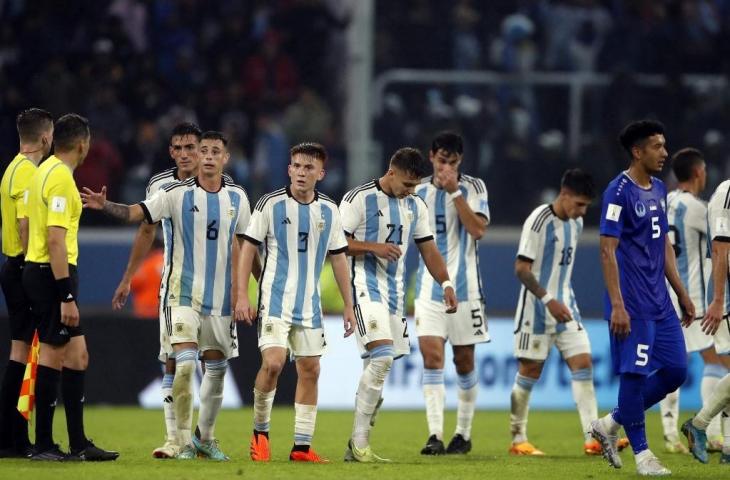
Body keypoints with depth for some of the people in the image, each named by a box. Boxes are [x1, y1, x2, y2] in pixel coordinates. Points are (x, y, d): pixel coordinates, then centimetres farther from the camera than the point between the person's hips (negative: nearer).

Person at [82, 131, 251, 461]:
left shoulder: (237, 198, 5)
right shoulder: (178, 194, -6)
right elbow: (137, 212, -17)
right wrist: (105, 206, -35)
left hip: (221, 295, 4)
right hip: (183, 292, -4)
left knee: (217, 368, 12)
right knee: (185, 363, -17)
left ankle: (206, 437, 29)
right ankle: (184, 443, -12)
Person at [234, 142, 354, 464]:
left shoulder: (329, 211, 6)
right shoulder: (271, 204, -5)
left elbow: (338, 259, 13)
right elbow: (249, 248, -2)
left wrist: (348, 305, 11)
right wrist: (242, 295, -8)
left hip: (309, 303, 4)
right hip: (275, 298, -4)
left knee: (310, 370, 3)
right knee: (273, 362, -19)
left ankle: (302, 446, 9)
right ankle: (260, 431, 2)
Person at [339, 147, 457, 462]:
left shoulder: (416, 206, 13)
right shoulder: (359, 199, -7)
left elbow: (428, 248, 17)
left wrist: (446, 284, 5)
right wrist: (374, 247, -19)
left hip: (395, 291, 7)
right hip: (366, 285, -7)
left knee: (380, 365, 5)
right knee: (381, 356, -22)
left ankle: (357, 447, 11)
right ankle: (359, 442, -17)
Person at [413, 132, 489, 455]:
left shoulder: (472, 187, 0)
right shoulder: (420, 192, 9)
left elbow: (478, 229, -15)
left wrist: (455, 191, -17)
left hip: (464, 286, -1)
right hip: (429, 286, 1)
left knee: (464, 362, 6)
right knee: (431, 356, -13)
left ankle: (464, 434, 20)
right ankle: (435, 436, -18)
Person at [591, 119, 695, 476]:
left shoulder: (658, 189, 14)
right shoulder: (619, 192, -11)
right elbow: (608, 250, -14)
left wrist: (682, 295, 20)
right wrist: (617, 305, -20)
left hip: (660, 302, 9)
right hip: (632, 304, -9)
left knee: (675, 371, 6)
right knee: (635, 373, -5)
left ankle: (611, 424, 19)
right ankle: (641, 453, 4)